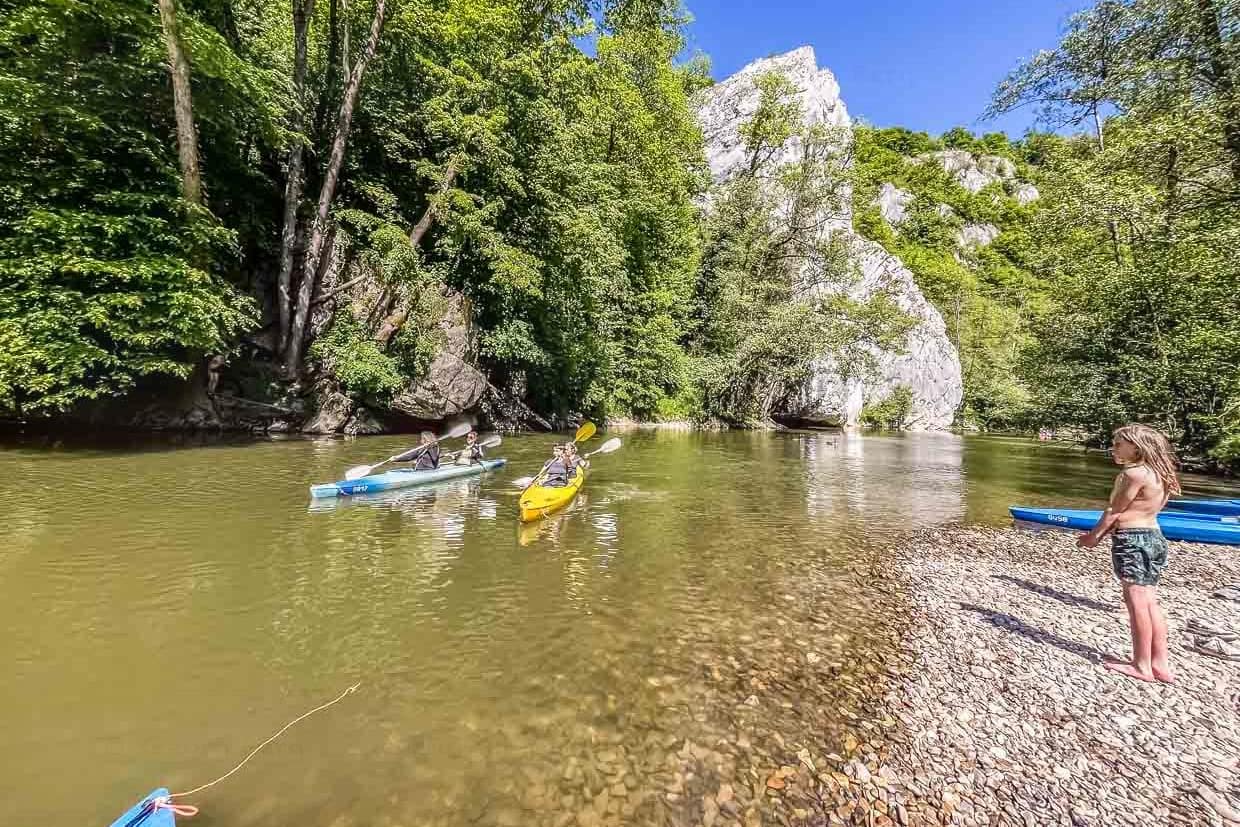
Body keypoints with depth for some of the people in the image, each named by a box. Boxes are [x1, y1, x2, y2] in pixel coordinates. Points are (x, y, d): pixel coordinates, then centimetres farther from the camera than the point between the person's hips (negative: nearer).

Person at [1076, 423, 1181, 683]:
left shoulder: (1134, 474, -16)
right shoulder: (1159, 475, 12)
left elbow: (1114, 511, -11)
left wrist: (1093, 536, 4)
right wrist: (1102, 534, 15)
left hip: (1132, 540, -9)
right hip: (1155, 538, 9)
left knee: (1136, 602, -1)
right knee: (1149, 602, 13)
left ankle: (1142, 666, 7)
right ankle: (1159, 663, 19)